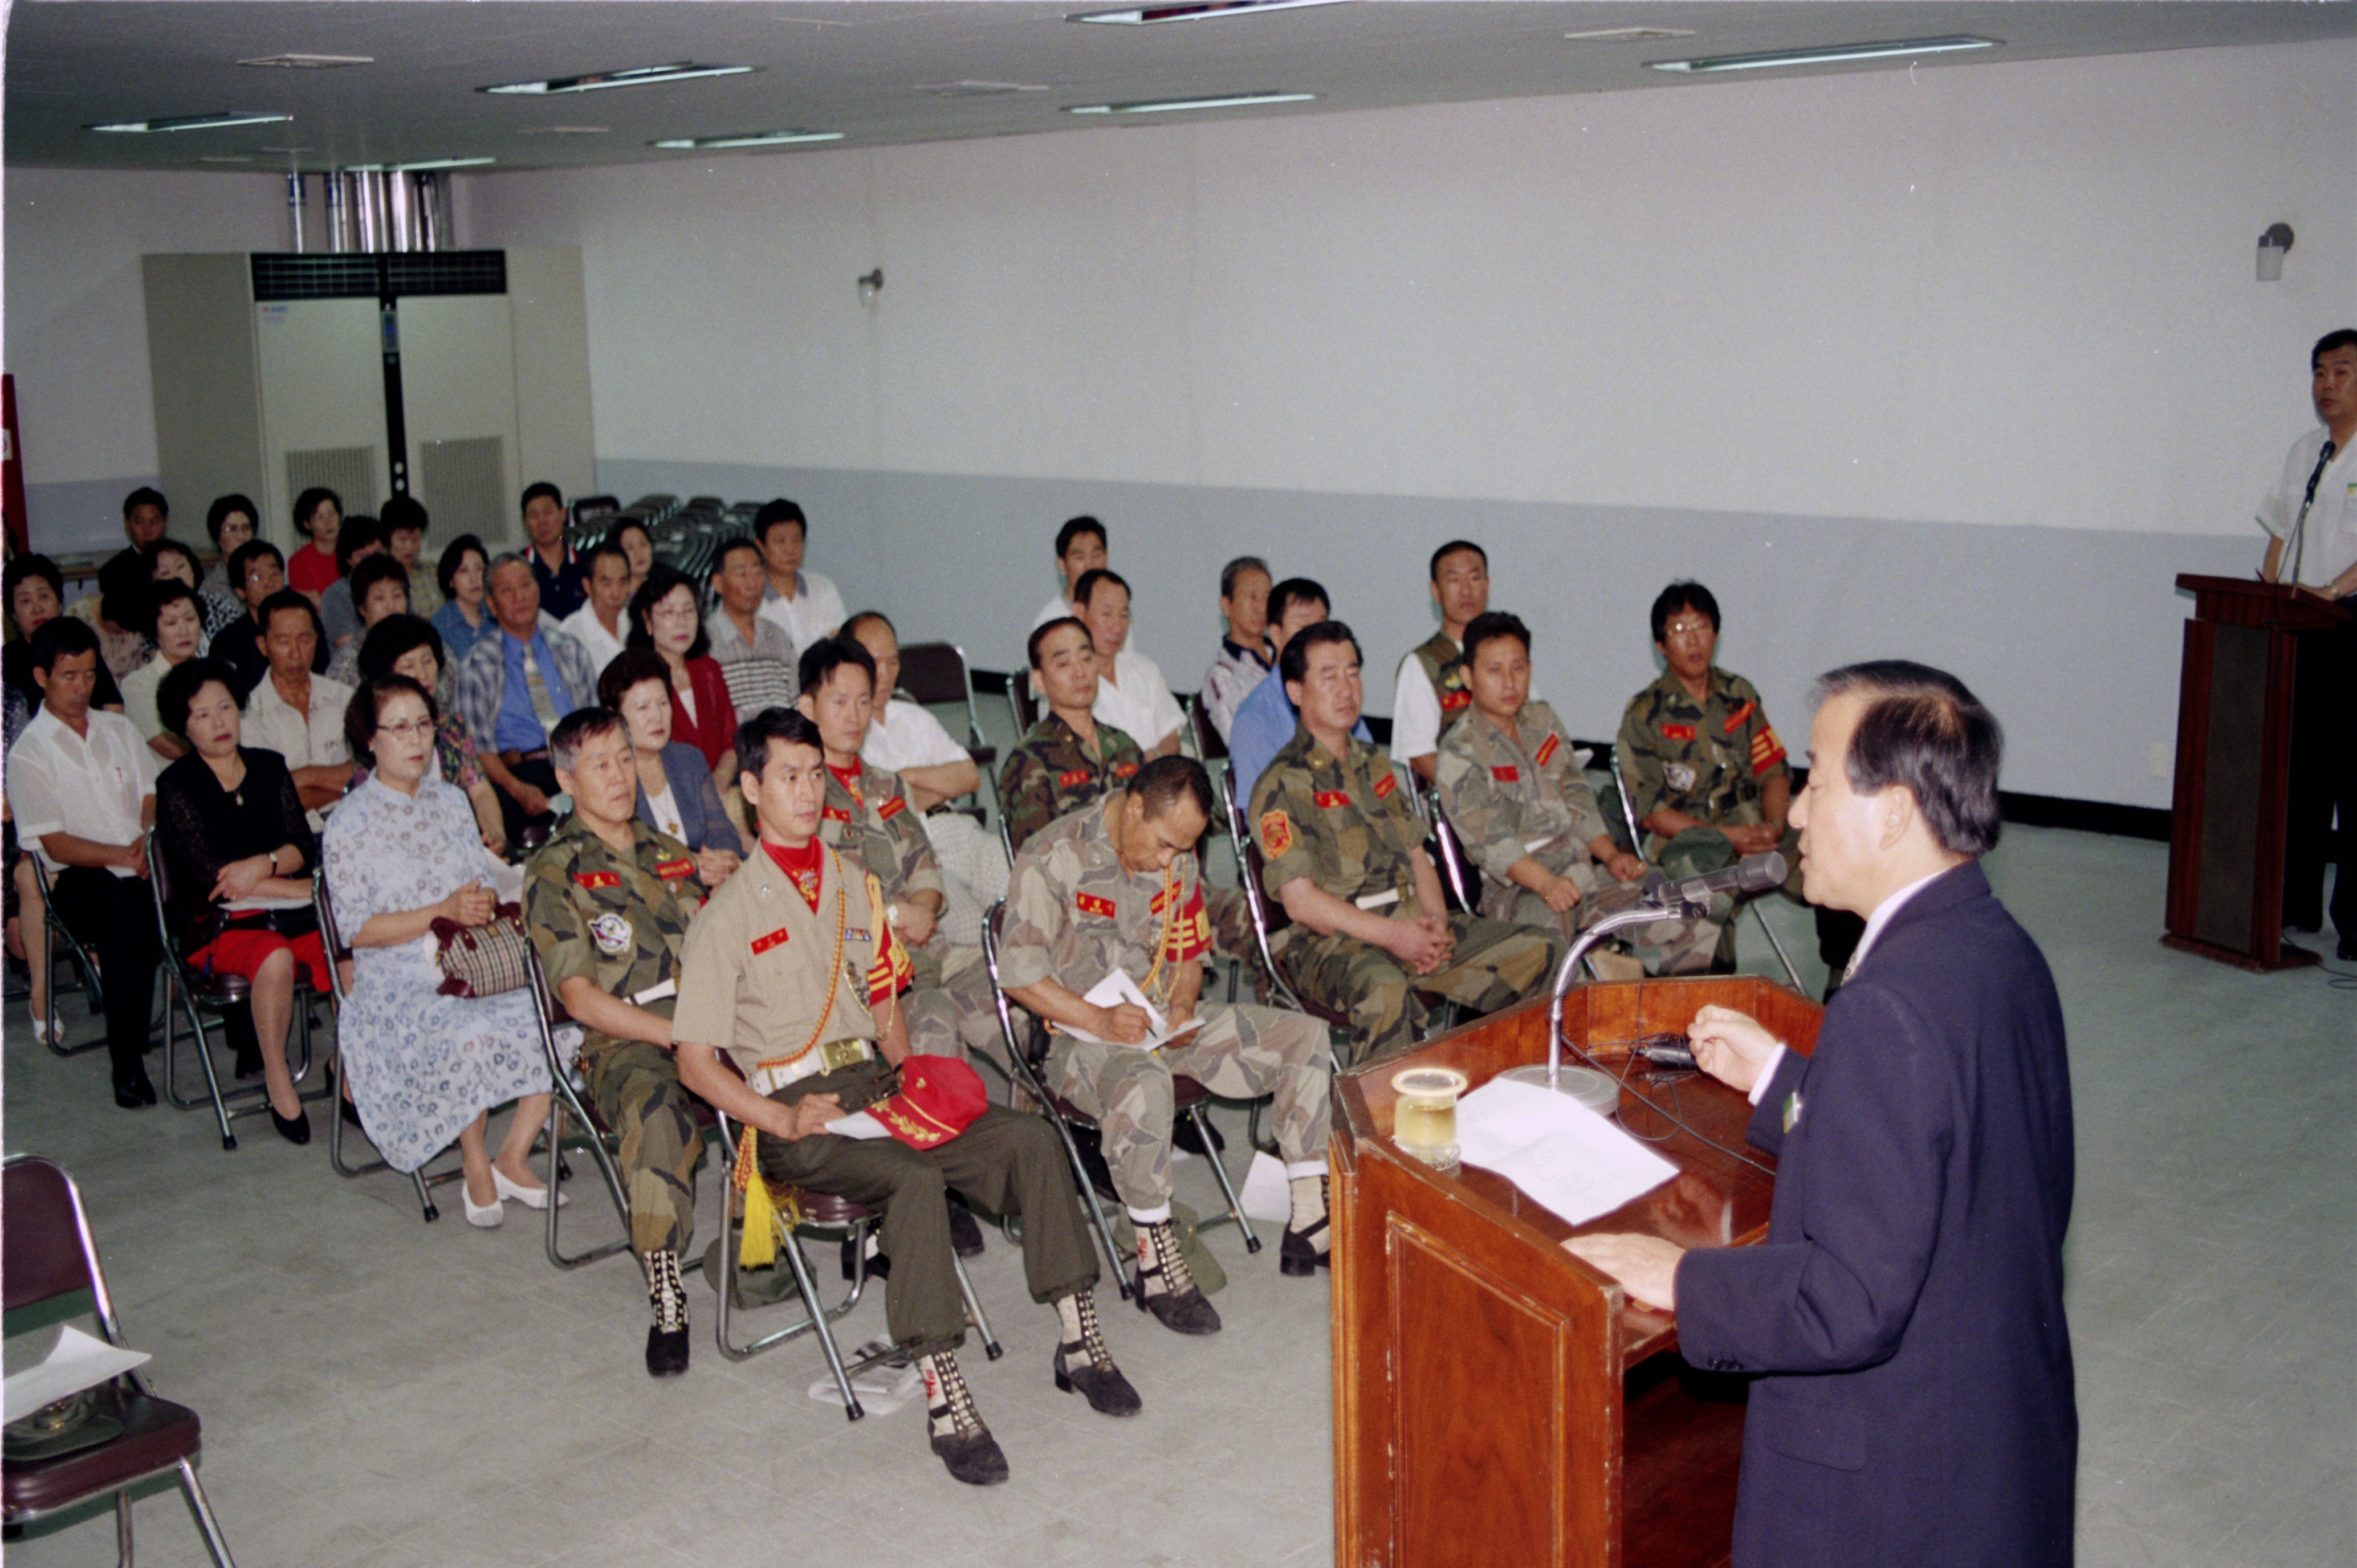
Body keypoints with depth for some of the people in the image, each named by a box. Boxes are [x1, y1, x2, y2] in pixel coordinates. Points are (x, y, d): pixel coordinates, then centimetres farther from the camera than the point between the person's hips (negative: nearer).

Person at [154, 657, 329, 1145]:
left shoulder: (269, 768, 13)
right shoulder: (176, 787, -1)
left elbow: (304, 847, 8)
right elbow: (210, 876, -10)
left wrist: (263, 864, -15)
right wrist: (305, 889, -13)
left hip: (287, 914, 4)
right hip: (216, 922, -4)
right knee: (275, 958, -36)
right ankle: (276, 1077, -18)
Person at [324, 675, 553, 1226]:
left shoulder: (450, 802, 16)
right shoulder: (350, 823, -1)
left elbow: (487, 879, 17)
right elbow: (357, 930, -7)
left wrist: (488, 901, -8)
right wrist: (442, 913, -17)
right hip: (399, 983, -5)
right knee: (469, 1036, -36)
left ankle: (514, 1158, -6)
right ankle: (476, 1169, -13)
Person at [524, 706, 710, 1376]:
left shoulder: (671, 854, 23)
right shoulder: (553, 873, 6)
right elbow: (581, 998, -3)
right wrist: (682, 1036, -13)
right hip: (623, 1043, -5)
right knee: (656, 1108, -38)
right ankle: (666, 1301, -30)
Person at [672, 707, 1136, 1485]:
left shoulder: (856, 885, 18)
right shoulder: (727, 913, 1)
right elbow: (695, 1060, -2)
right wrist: (783, 1119, -16)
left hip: (878, 1085, 5)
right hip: (792, 1108, -5)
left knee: (1031, 1138, -18)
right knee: (916, 1181, -34)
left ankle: (1078, 1341, -13)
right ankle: (944, 1400, -31)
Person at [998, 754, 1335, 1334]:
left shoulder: (1178, 860, 6)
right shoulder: (1053, 859, -14)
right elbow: (1018, 974, -14)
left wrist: (1182, 1008, -6)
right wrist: (1098, 1020, -24)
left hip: (1162, 1019, 7)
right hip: (1080, 1033, -7)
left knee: (1305, 1036, -6)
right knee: (1143, 1086, -41)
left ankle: (1309, 1225, -5)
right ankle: (1157, 1263, -27)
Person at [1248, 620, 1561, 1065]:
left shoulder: (1374, 764, 21)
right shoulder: (1282, 786, -5)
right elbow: (1300, 900, -13)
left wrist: (1438, 923, 0)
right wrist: (1392, 936, -19)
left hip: (1413, 926, 8)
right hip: (1332, 942, -8)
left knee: (1543, 949, -5)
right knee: (1384, 991, -41)